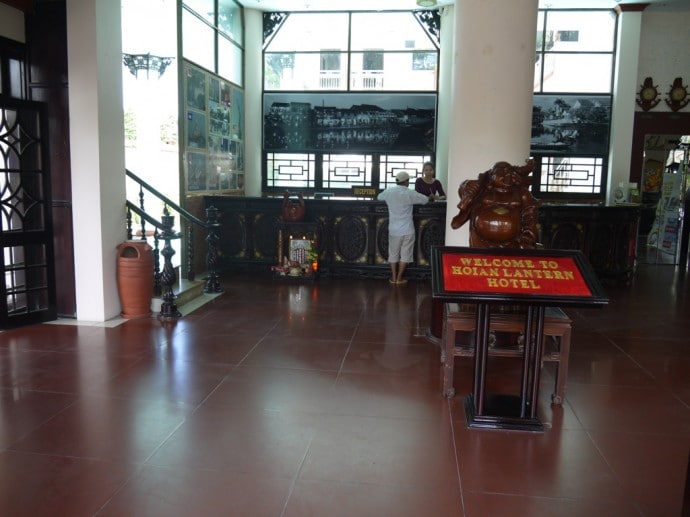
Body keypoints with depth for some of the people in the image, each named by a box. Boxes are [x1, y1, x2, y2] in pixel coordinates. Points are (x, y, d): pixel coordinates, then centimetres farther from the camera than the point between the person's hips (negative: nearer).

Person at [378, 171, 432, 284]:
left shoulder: (389, 191, -1)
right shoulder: (410, 193, -9)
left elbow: (379, 197, 20)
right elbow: (426, 199, 3)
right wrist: (432, 197, 26)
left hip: (394, 230, 3)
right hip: (407, 230, -3)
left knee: (393, 254, 14)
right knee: (405, 254, 8)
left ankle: (393, 278, 15)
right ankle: (399, 278, 10)